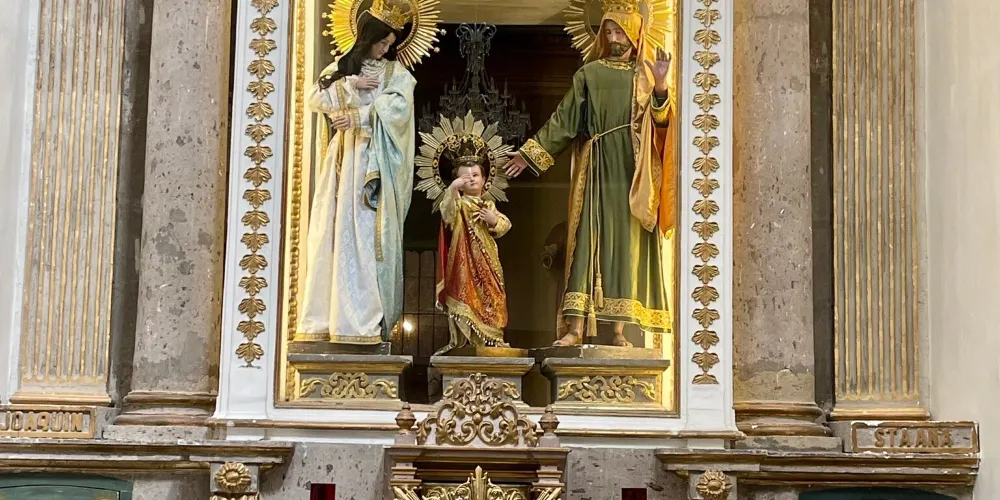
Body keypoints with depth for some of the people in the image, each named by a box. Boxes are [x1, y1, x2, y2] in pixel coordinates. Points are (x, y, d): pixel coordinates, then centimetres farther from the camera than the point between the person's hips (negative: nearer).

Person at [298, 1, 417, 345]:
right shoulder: (342, 67, 14)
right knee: (337, 233, 0)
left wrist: (359, 115, -20)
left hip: (376, 164, -3)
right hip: (345, 159, 3)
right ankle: (328, 316, 2)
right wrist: (350, 85, -9)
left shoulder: (397, 73, 7)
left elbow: (399, 108, -10)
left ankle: (367, 318, -11)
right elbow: (315, 99, 1)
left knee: (370, 236, -9)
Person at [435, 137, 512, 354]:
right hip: (464, 259, -5)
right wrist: (452, 189, -37)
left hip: (487, 259, 5)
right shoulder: (459, 204, -2)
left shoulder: (489, 205, 14)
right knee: (464, 296, -7)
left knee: (489, 297, 7)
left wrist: (494, 220, -12)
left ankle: (492, 338, 14)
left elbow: (505, 225, 10)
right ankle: (461, 341, -4)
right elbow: (447, 214, -24)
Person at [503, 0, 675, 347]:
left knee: (627, 244, -3)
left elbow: (662, 122, -1)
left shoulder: (647, 76, 10)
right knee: (588, 241, -7)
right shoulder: (589, 74, 10)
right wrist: (531, 152, 5)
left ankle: (620, 329, -2)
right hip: (596, 172, 0)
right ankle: (577, 325, -11)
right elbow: (563, 119, 10)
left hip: (633, 173, 0)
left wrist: (660, 87, -18)